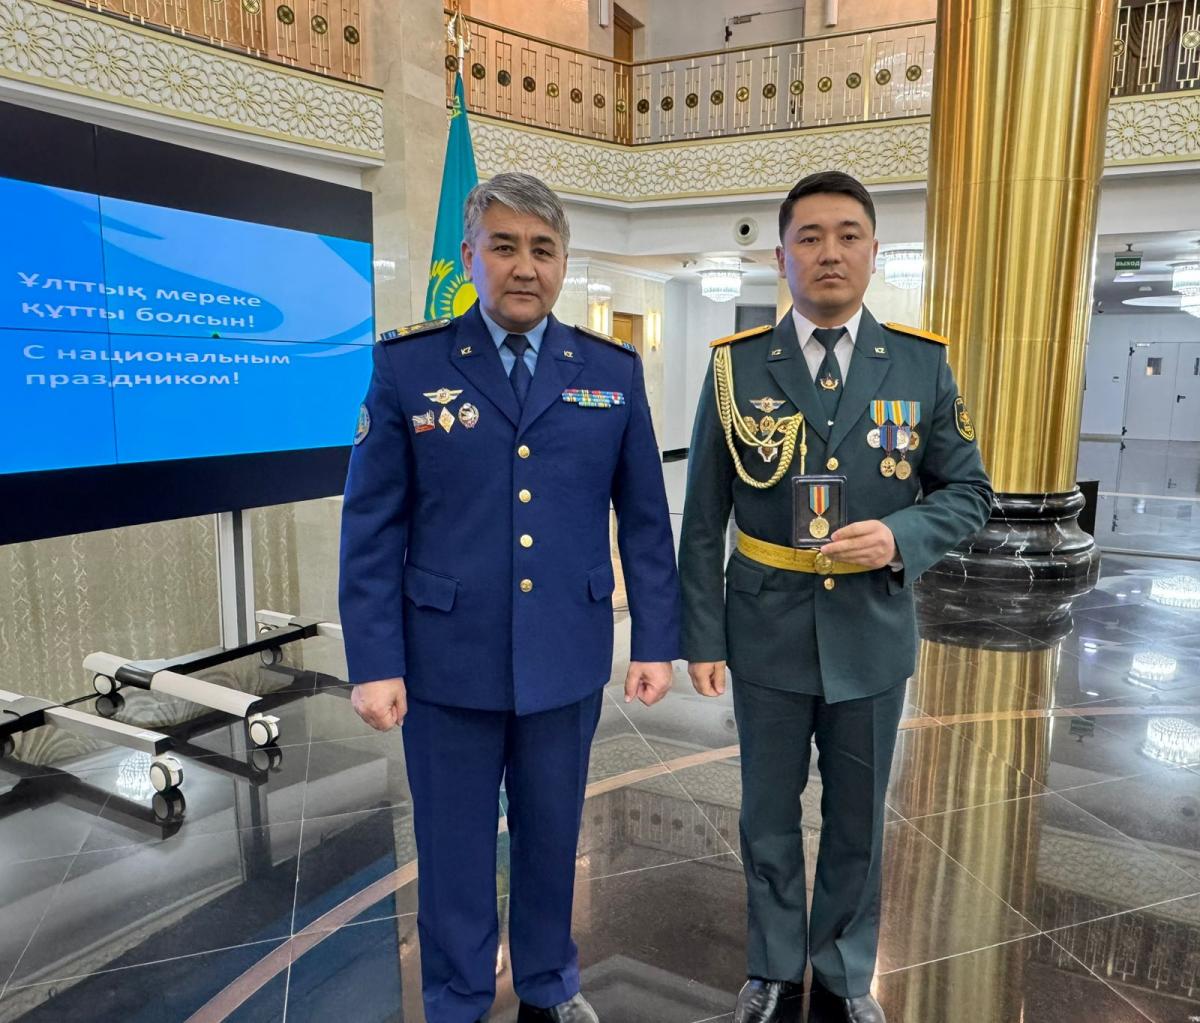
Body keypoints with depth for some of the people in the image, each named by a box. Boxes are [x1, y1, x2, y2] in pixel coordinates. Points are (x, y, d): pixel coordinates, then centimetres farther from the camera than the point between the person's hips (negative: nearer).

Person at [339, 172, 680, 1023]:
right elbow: (372, 527, -5)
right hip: (448, 657, -1)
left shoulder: (613, 371, 1)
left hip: (568, 656, 2)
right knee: (454, 847, 16)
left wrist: (658, 640, 1)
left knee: (552, 834, 20)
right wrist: (373, 662, -7)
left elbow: (645, 518, 3)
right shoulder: (408, 365, -4)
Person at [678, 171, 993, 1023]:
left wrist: (901, 535, -18)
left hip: (872, 632, 1)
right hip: (767, 632, -1)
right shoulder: (737, 365, -5)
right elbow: (702, 519, -3)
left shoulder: (923, 364, -3)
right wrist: (702, 635, -5)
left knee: (858, 819, 18)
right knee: (769, 815, 16)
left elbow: (968, 492, 3)